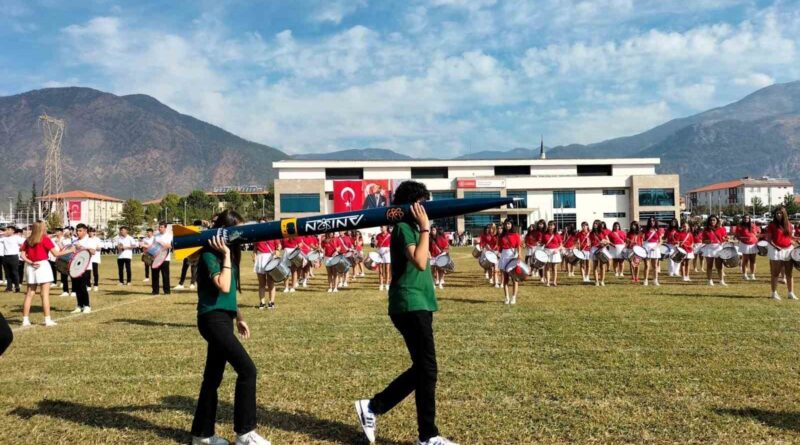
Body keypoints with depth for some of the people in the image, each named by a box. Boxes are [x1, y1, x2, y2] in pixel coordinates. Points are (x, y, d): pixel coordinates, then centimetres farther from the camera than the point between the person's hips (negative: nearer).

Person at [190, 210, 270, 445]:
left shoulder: (228, 253, 14)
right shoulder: (210, 255, -13)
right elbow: (223, 286, -26)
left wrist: (239, 317, 24)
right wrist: (226, 255, -20)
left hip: (223, 318, 9)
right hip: (213, 319, -9)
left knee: (213, 376, 14)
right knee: (247, 369, -13)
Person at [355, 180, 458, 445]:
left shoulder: (411, 228, 18)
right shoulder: (404, 228, -12)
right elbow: (420, 262, -27)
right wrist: (425, 228, -22)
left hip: (417, 305, 11)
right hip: (411, 306, -11)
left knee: (421, 369, 13)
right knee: (427, 370, -4)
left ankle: (372, 407, 20)